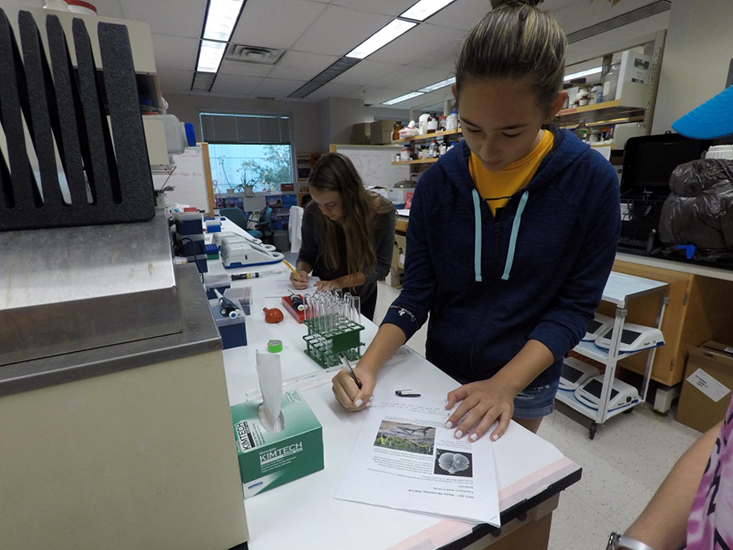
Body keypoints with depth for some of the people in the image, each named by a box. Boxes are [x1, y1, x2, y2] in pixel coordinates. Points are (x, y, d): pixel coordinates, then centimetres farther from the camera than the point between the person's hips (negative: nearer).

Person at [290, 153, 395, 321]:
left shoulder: (381, 212, -26)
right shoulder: (313, 213, -22)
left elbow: (382, 265, -20)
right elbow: (307, 255, -7)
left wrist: (341, 282, -31)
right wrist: (302, 270, -28)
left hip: (361, 295, 0)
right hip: (323, 293, 1)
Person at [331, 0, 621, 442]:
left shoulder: (591, 181, -16)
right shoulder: (438, 182, -12)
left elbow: (575, 304, -12)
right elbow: (417, 292, -10)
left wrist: (504, 385, -24)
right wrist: (369, 365, -23)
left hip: (524, 379, -1)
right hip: (442, 372, 2)